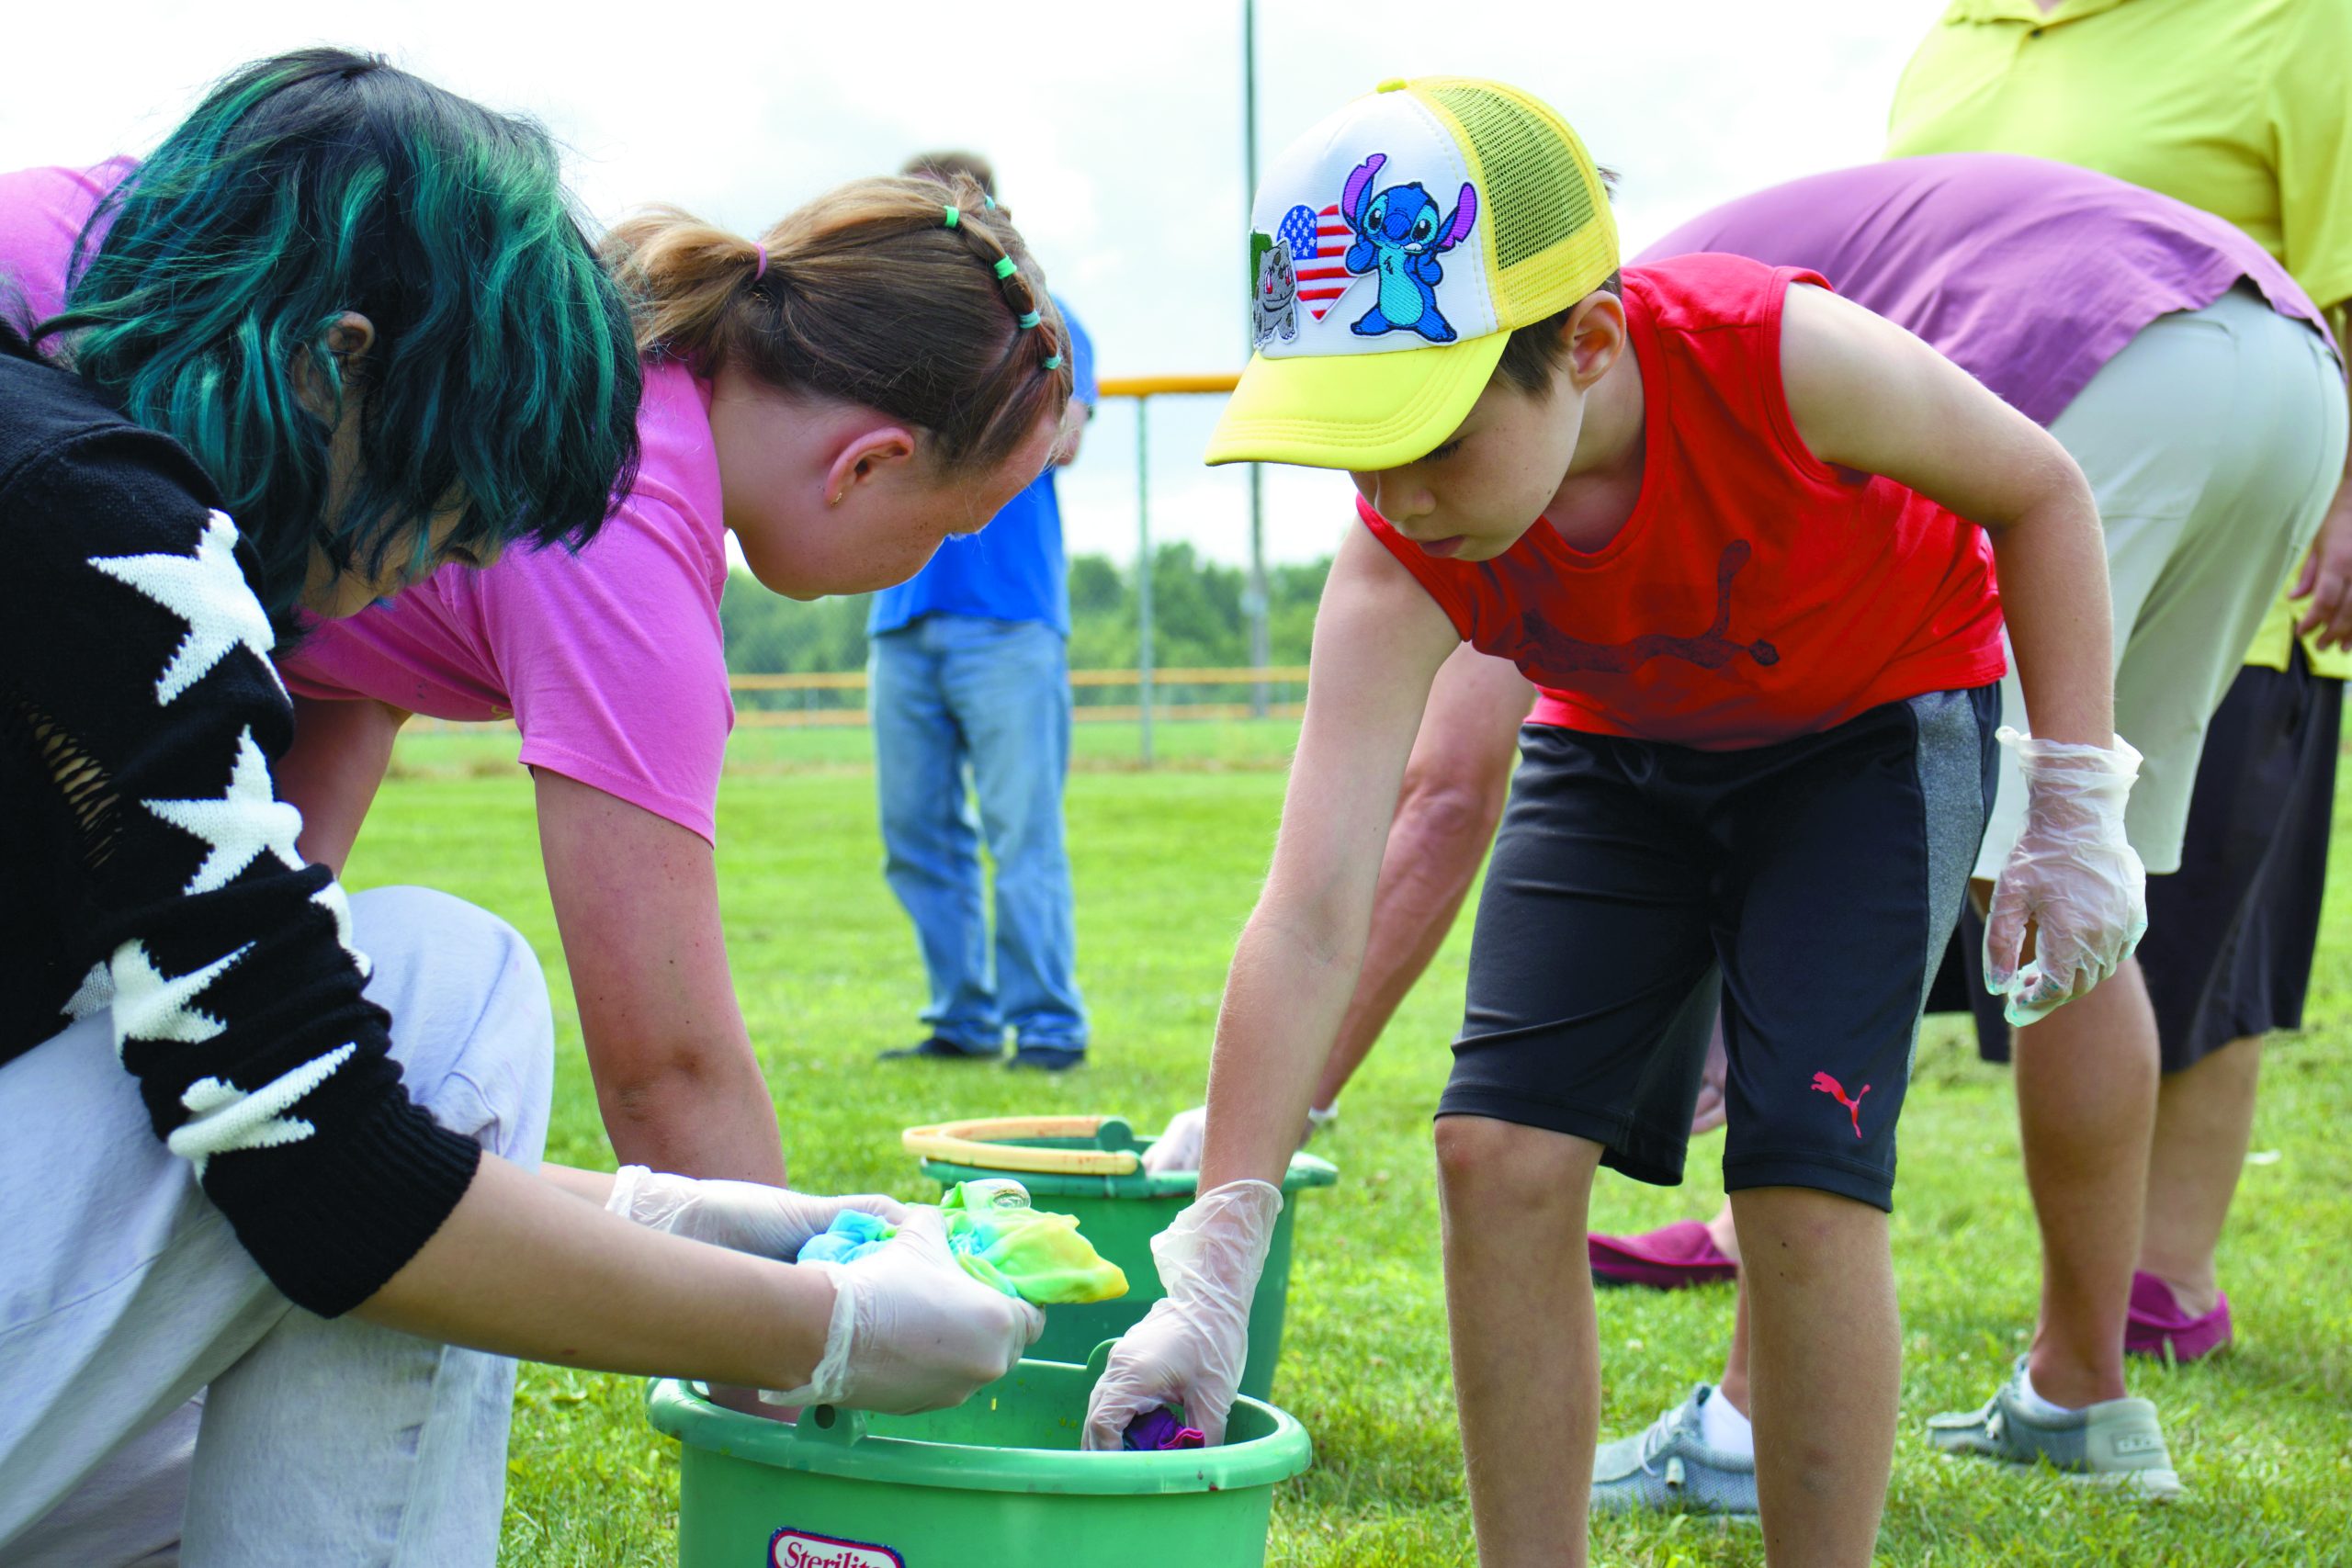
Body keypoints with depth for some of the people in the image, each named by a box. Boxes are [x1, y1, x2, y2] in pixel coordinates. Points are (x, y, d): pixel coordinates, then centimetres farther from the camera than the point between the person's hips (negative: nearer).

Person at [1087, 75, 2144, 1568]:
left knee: (1806, 1177, -17)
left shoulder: (1778, 357, -36)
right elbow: (1310, 917, -33)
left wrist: (2081, 807, -17)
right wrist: (1210, 1274, -37)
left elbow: (2038, 491, -15)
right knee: (1500, 1152, -11)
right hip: (1621, 750, 3)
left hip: (1875, 719, -3)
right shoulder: (1395, 567, -28)